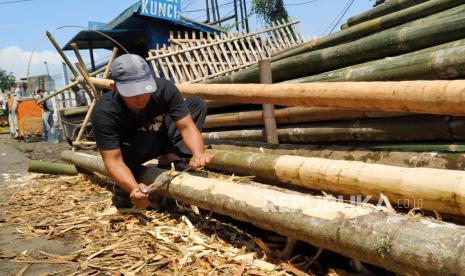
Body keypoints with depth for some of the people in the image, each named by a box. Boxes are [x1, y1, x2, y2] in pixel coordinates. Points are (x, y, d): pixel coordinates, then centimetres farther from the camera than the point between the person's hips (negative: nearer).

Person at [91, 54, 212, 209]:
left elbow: (187, 126, -32)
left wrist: (199, 154, -53)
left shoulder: (164, 89, -29)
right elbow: (113, 160, -38)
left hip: (160, 138, 3)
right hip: (129, 150, -2)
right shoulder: (104, 112, -35)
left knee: (197, 104, -16)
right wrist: (134, 188, -57)